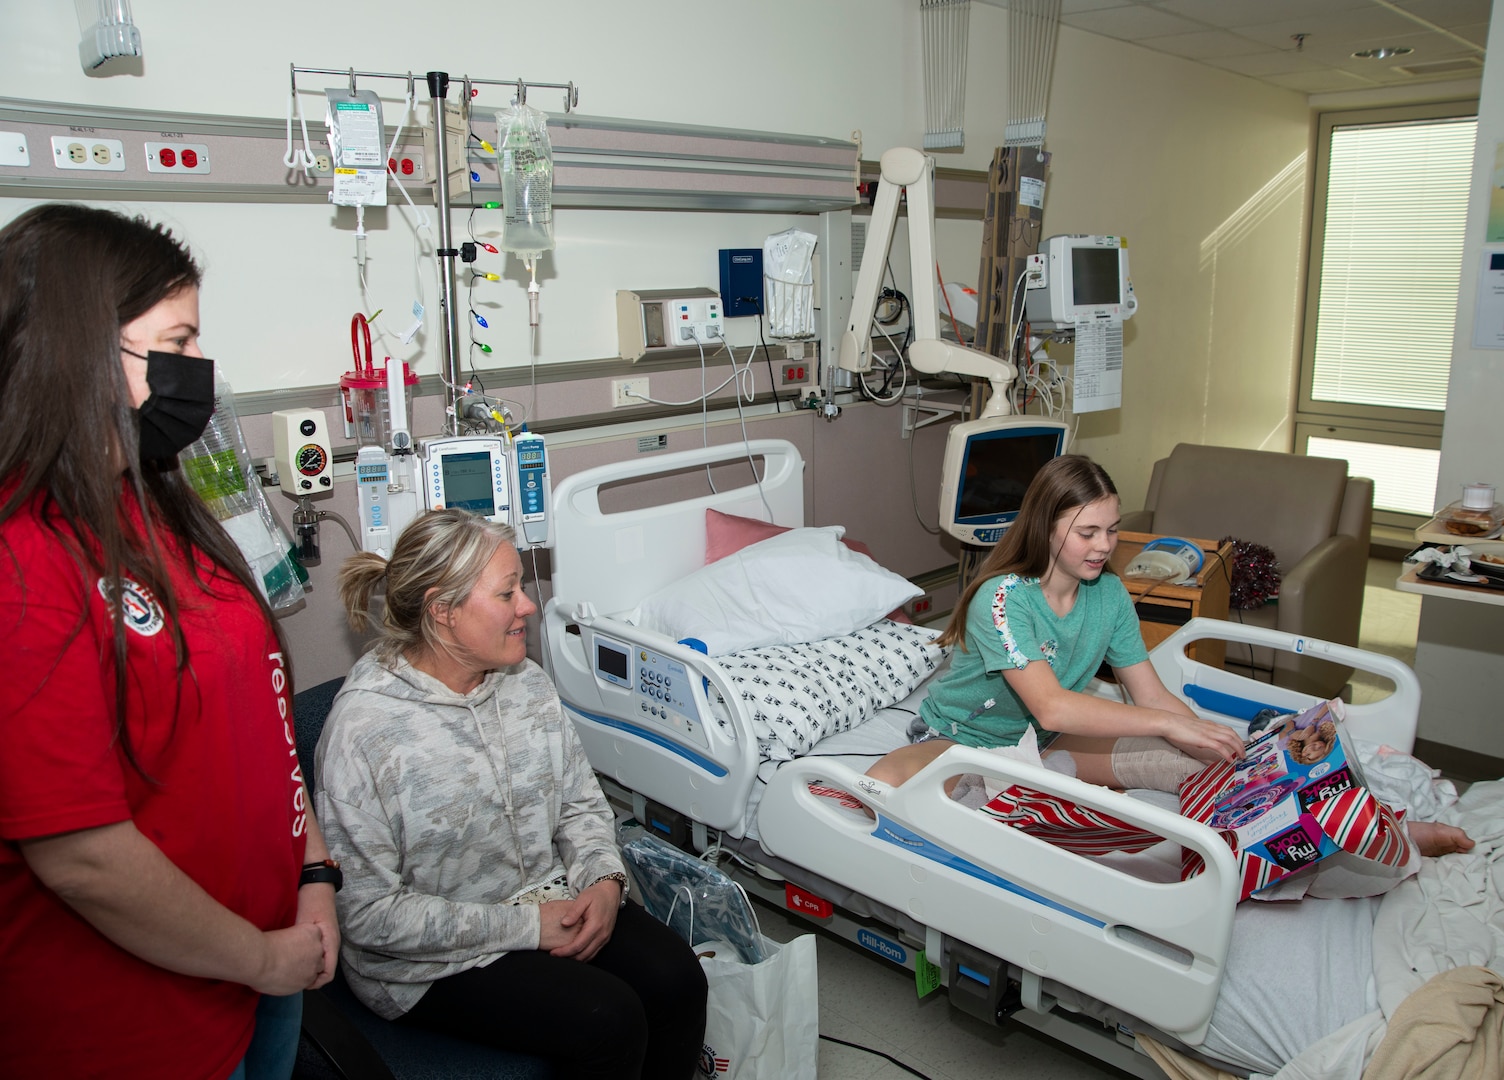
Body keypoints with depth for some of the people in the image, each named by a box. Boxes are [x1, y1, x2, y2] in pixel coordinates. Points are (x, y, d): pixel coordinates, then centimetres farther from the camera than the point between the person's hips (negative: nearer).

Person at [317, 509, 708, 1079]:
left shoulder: (527, 681, -2)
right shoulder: (362, 731, -22)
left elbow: (581, 802, 8)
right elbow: (368, 912, -20)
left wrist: (604, 880, -12)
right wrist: (525, 925, -20)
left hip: (550, 899, 6)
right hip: (433, 958, -6)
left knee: (678, 979, -13)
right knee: (608, 1020, -22)